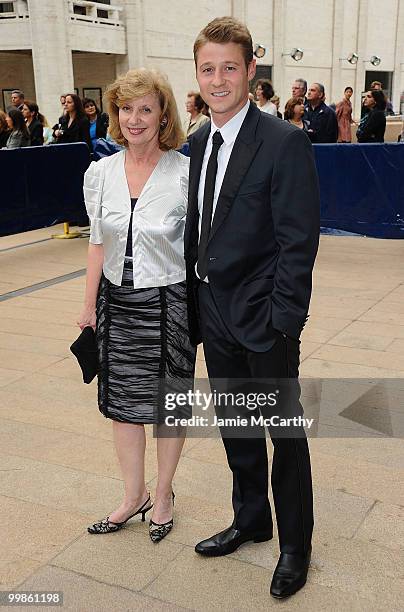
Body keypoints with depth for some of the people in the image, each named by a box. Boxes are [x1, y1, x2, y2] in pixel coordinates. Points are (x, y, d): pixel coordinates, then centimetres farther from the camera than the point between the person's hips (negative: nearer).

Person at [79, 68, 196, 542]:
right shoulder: (99, 173, 0)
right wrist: (89, 306, 10)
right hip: (117, 302, 4)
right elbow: (98, 243, 8)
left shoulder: (186, 173, -13)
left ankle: (163, 494, 33)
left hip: (168, 303, -4)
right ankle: (134, 495, 33)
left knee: (168, 402, 11)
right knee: (122, 401, 13)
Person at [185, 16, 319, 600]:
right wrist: (195, 303, 8)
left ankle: (296, 542, 29)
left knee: (285, 434, 9)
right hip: (215, 315, 7)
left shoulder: (285, 142, -14)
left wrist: (281, 320, -18)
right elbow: (197, 231, 11)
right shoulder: (199, 142, 8)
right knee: (235, 429, 20)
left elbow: (299, 241, -16)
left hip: (263, 318, -7)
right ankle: (250, 519, 41)